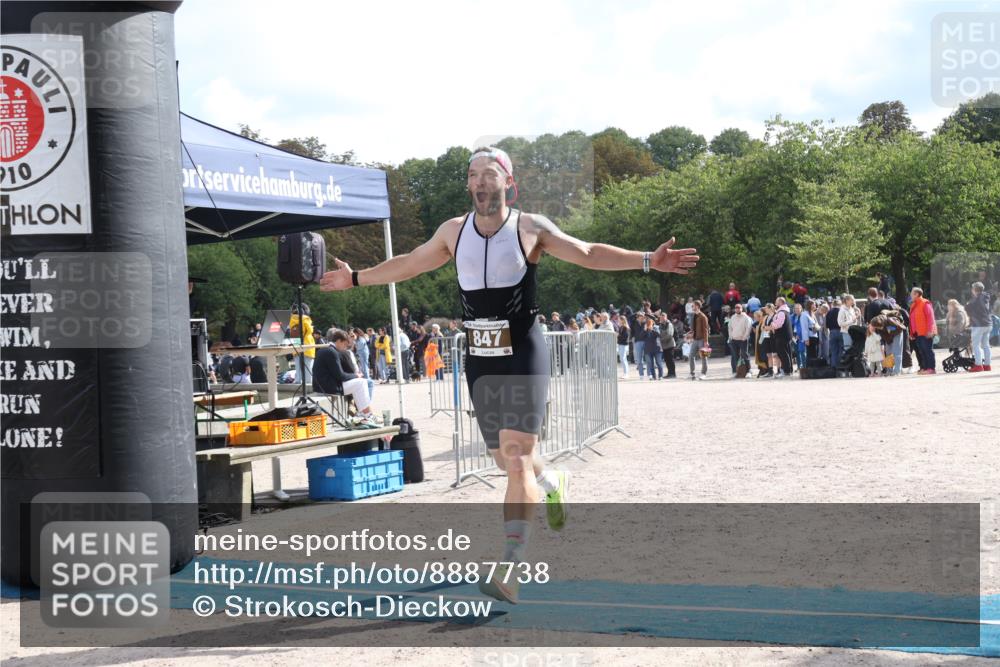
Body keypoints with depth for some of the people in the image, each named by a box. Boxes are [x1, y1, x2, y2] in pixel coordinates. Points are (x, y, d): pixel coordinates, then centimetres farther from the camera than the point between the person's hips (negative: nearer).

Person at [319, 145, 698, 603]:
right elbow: (409, 264, 22)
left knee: (516, 461, -14)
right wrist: (356, 279, 26)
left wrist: (648, 261, -10)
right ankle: (552, 485, 49)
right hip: (479, 359, 5)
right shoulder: (453, 231, 8)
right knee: (506, 460, 13)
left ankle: (510, 571, -14)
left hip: (523, 355, -5)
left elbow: (589, 254, 0)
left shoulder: (530, 228, -3)